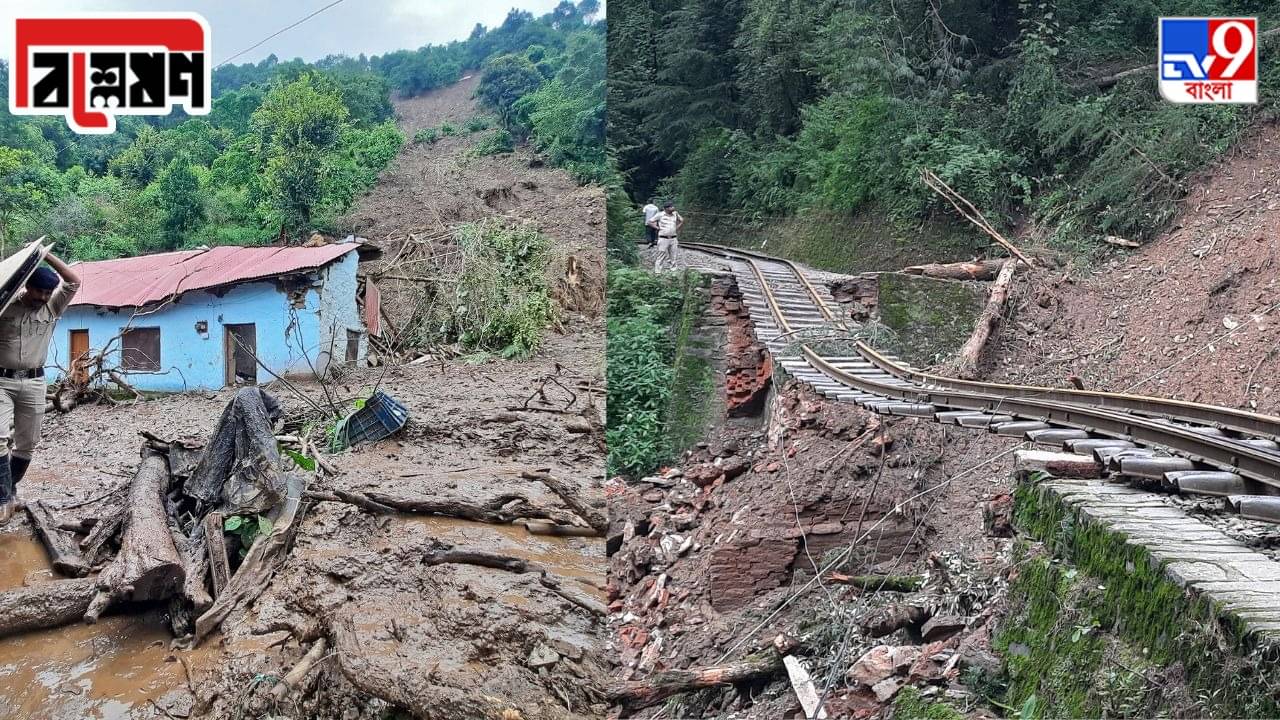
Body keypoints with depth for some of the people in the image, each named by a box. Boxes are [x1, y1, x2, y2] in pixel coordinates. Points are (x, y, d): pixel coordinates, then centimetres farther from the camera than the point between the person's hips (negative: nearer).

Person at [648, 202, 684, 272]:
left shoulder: (675, 214, 7)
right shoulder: (660, 215, -5)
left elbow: (682, 221, 22)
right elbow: (650, 222, -2)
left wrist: (677, 228, 12)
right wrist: (658, 228, -7)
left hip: (673, 239, 4)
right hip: (663, 239, -4)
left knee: (673, 257, 8)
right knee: (661, 256, -3)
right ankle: (657, 271, 1)